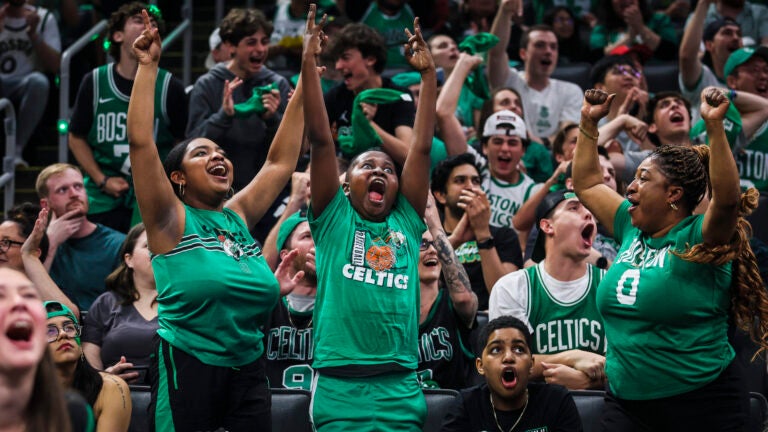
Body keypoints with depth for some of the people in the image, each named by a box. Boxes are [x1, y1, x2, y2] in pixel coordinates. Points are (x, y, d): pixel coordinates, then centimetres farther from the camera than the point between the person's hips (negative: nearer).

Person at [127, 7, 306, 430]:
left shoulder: (237, 217, 12)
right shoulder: (172, 222, -2)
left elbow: (281, 161, 18)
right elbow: (140, 141, -11)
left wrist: (304, 85, 16)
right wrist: (147, 66, -12)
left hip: (248, 372, 5)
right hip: (188, 369, -5)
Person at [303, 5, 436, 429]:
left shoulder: (406, 223, 14)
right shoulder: (333, 219, 8)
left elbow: (422, 146, 11)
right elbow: (320, 138, 3)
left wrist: (427, 73, 9)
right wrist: (309, 60, -2)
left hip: (401, 392, 2)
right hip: (339, 388, -2)